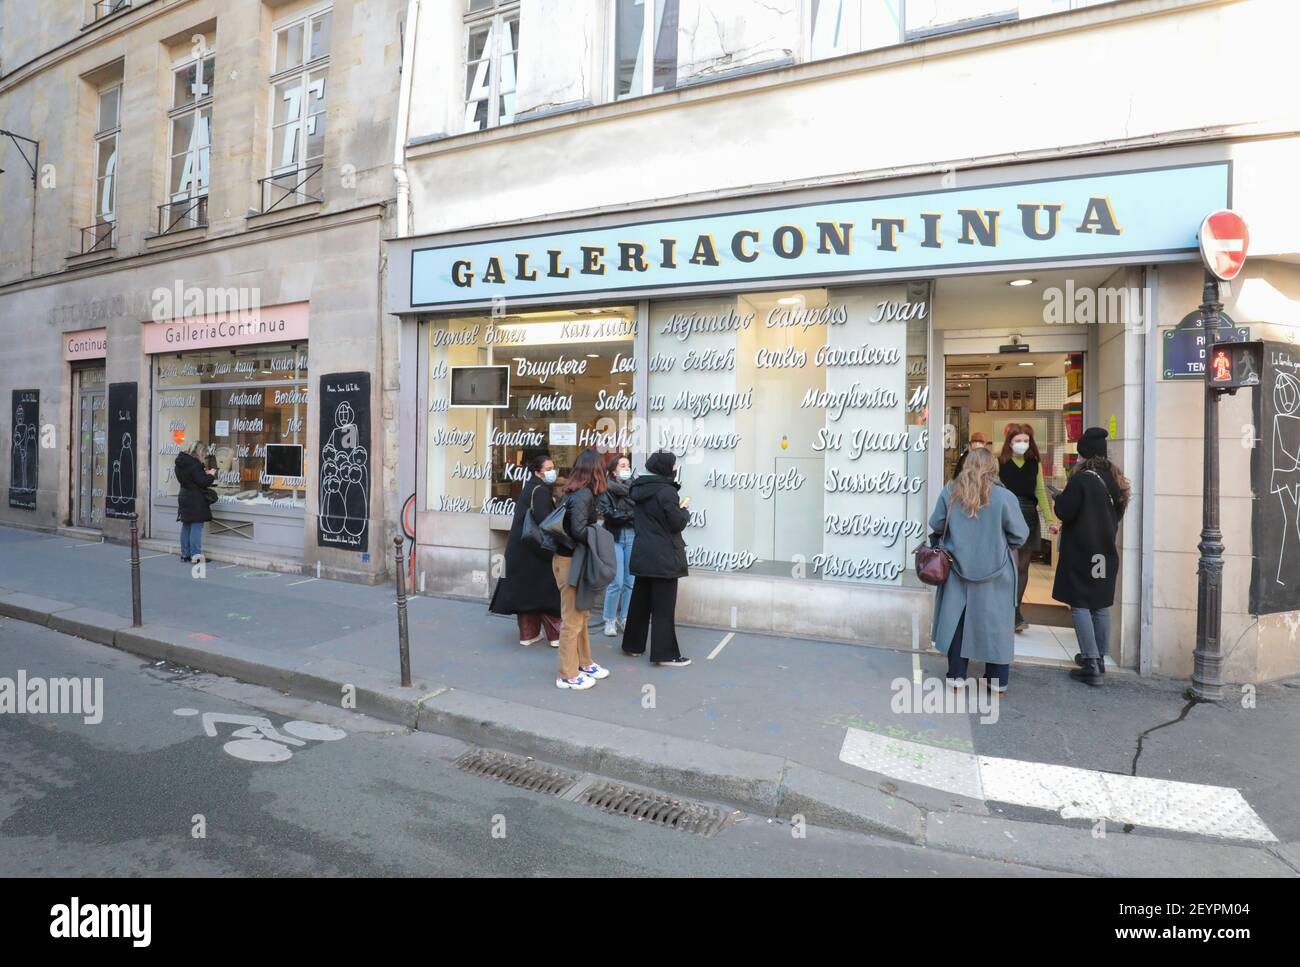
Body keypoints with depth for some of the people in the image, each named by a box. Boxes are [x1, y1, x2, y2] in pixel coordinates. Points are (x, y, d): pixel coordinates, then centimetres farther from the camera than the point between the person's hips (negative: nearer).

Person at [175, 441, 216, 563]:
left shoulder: (181, 462, 9)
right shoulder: (194, 463, -19)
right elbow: (202, 482, -20)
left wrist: (204, 474, 10)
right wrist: (211, 475, -4)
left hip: (184, 498, 9)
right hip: (195, 501, -9)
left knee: (186, 526, 14)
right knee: (196, 526, -6)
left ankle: (185, 554, 20)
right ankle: (195, 555, -6)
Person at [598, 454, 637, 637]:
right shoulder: (606, 490, 1)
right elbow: (609, 514, -11)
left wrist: (622, 515, -14)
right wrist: (632, 514, -9)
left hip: (633, 537, 3)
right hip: (615, 537, -3)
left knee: (630, 582, 4)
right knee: (616, 583, -6)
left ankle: (624, 619, 18)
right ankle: (610, 621, 8)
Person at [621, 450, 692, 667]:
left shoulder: (640, 489, 7)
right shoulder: (666, 491, -17)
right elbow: (678, 523, -15)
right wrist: (684, 508, 4)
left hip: (642, 555, 8)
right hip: (664, 557, -8)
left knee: (640, 601, 16)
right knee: (664, 607, -2)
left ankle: (633, 645, 25)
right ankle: (665, 654, 3)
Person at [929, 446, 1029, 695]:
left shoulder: (950, 492, -7)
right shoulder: (1004, 497, -15)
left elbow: (936, 524, 0)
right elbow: (1020, 535, -8)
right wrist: (1002, 545, 11)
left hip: (958, 568, 2)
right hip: (994, 571, -2)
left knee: (958, 621, 13)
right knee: (995, 624, 11)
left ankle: (956, 676, 20)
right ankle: (998, 681, 21)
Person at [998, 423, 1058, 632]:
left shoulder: (1035, 464, 10)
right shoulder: (1000, 463, -1)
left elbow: (1041, 493, 12)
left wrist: (1051, 520, 5)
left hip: (1029, 520, 4)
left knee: (1023, 568, 5)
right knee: (1013, 566, -10)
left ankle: (1013, 611, 14)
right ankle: (1016, 615, -4)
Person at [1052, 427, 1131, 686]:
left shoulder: (1081, 480, -19)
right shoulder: (1115, 480, 5)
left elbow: (1064, 512, -19)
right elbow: (1118, 513, 16)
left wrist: (1059, 497, 0)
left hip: (1080, 552, -7)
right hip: (1106, 551, 7)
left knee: (1080, 606, -3)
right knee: (1101, 606, 15)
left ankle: (1091, 666, -5)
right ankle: (1099, 657, 26)